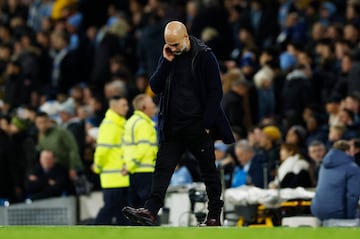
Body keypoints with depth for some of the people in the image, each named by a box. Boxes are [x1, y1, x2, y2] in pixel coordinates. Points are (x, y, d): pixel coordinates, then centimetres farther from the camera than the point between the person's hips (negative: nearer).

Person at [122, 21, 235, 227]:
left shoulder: (205, 57, -7)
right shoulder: (168, 57, 9)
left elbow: (215, 92, -8)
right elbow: (155, 87, 3)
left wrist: (207, 124, -13)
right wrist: (166, 62, -9)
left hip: (198, 126, -5)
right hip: (173, 127, 5)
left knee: (209, 171, 5)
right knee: (162, 168, -5)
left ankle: (214, 217, 13)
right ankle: (151, 211, -12)